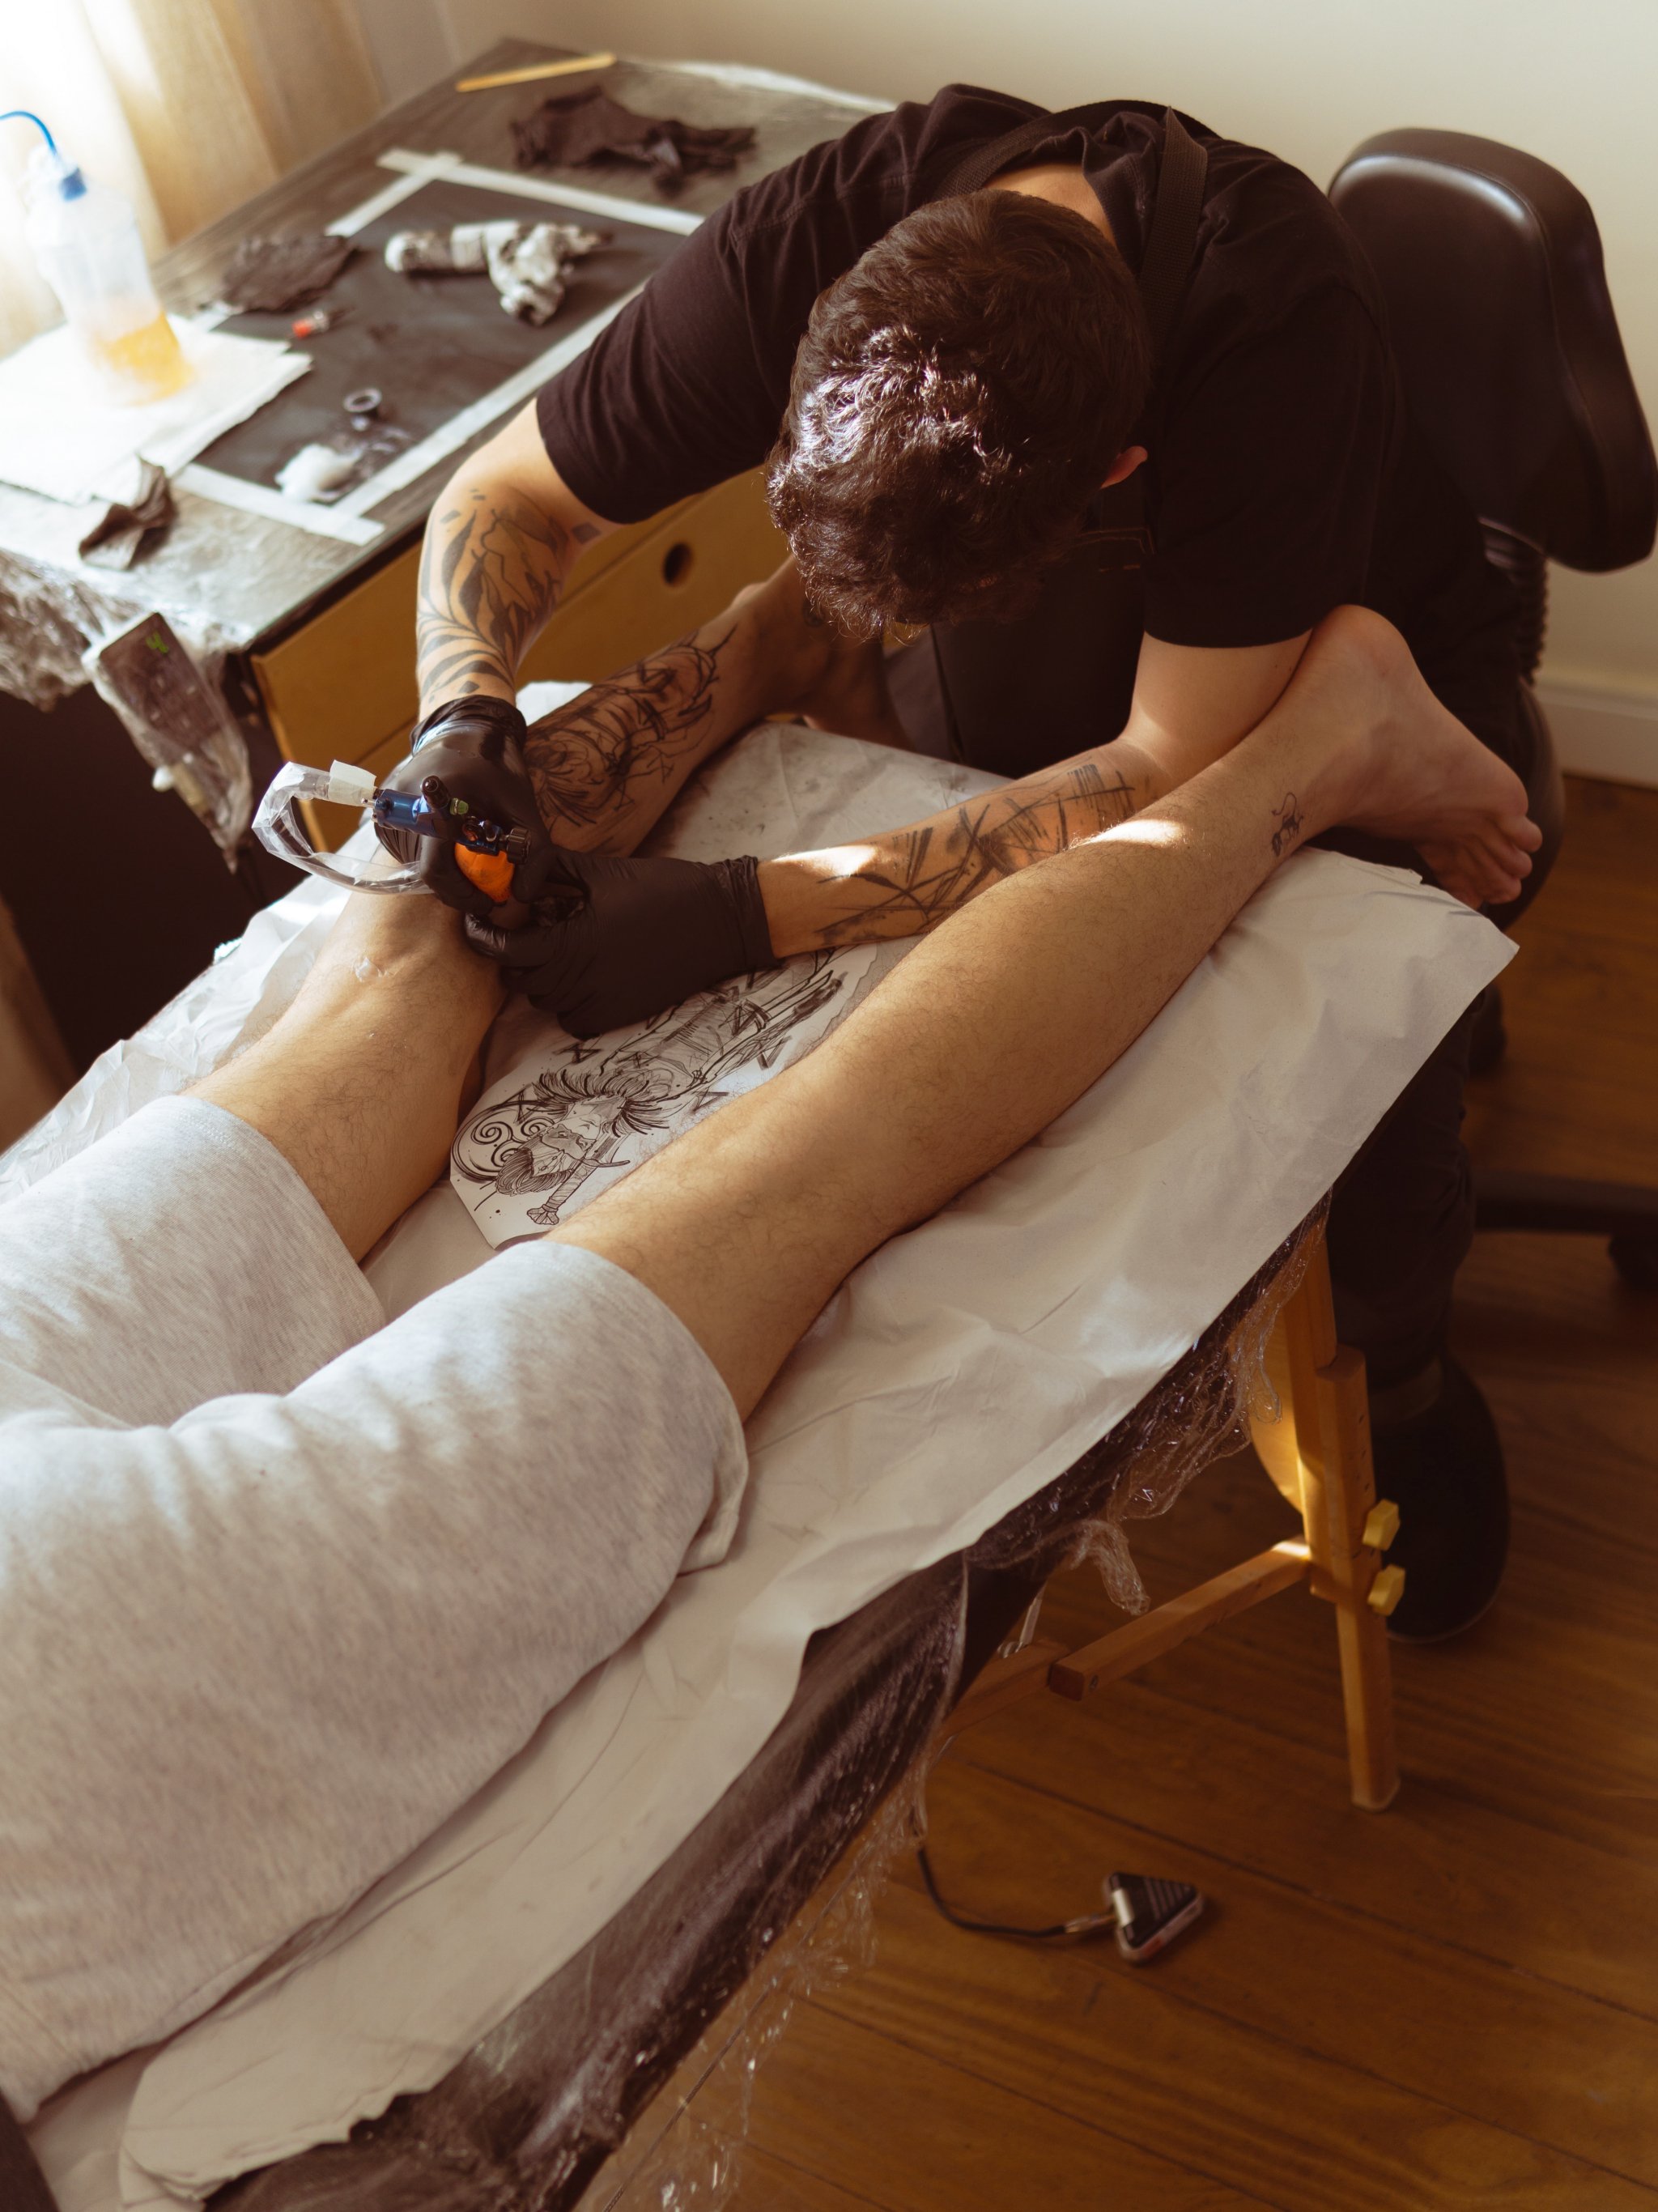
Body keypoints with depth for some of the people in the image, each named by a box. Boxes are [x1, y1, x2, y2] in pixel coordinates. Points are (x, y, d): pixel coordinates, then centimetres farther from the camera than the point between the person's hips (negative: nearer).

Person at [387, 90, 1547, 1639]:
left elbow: (1168, 770, -38)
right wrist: (464, 714, -36)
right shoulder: (801, 248, -29)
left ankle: (1400, 1365, 10)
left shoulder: (1280, 320, -40)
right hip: (1038, 680, 4)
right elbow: (505, 494, -14)